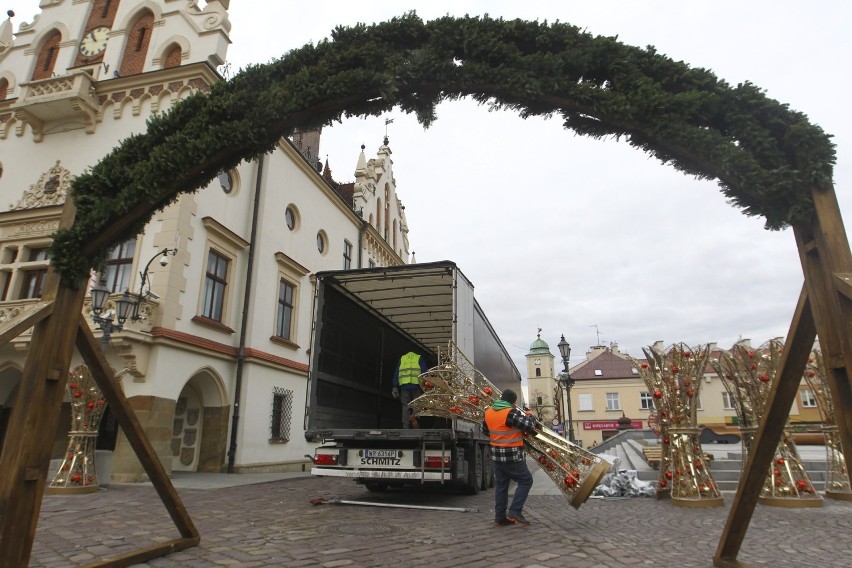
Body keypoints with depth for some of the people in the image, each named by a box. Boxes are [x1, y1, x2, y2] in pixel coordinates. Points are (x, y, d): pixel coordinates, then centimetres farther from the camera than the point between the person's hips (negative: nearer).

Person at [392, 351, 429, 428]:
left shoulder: (402, 359, 23)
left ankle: (406, 426, -2)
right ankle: (414, 415, -21)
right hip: (416, 385, -2)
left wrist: (395, 387, 12)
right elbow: (425, 372, 5)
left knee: (405, 407, 5)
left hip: (404, 385, 2)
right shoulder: (419, 358, 17)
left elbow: (396, 374, 15)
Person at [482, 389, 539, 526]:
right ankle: (515, 511, -1)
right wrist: (530, 417, 3)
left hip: (497, 454, 7)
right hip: (512, 455, -7)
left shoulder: (489, 412, 4)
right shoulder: (511, 413, -19)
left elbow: (485, 429, 17)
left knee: (501, 484, 14)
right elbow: (529, 426, -17)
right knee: (525, 480, 6)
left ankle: (500, 517, 17)